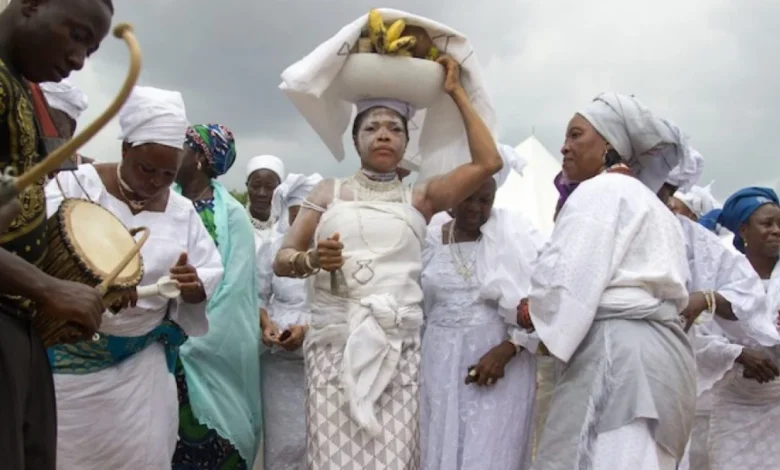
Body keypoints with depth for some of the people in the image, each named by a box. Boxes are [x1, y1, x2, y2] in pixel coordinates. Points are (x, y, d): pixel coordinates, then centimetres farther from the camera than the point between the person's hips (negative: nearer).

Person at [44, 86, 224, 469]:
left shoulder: (182, 211, 4)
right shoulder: (74, 186, -7)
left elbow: (210, 277, 4)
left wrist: (193, 285, -20)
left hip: (141, 362, 3)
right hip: (70, 357, -2)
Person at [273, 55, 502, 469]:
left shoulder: (420, 198, 12)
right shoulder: (329, 191, 12)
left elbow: (488, 162, 2)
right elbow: (281, 260, 8)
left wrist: (457, 93, 8)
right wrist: (312, 260, -14)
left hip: (399, 348, 0)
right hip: (335, 345, 0)